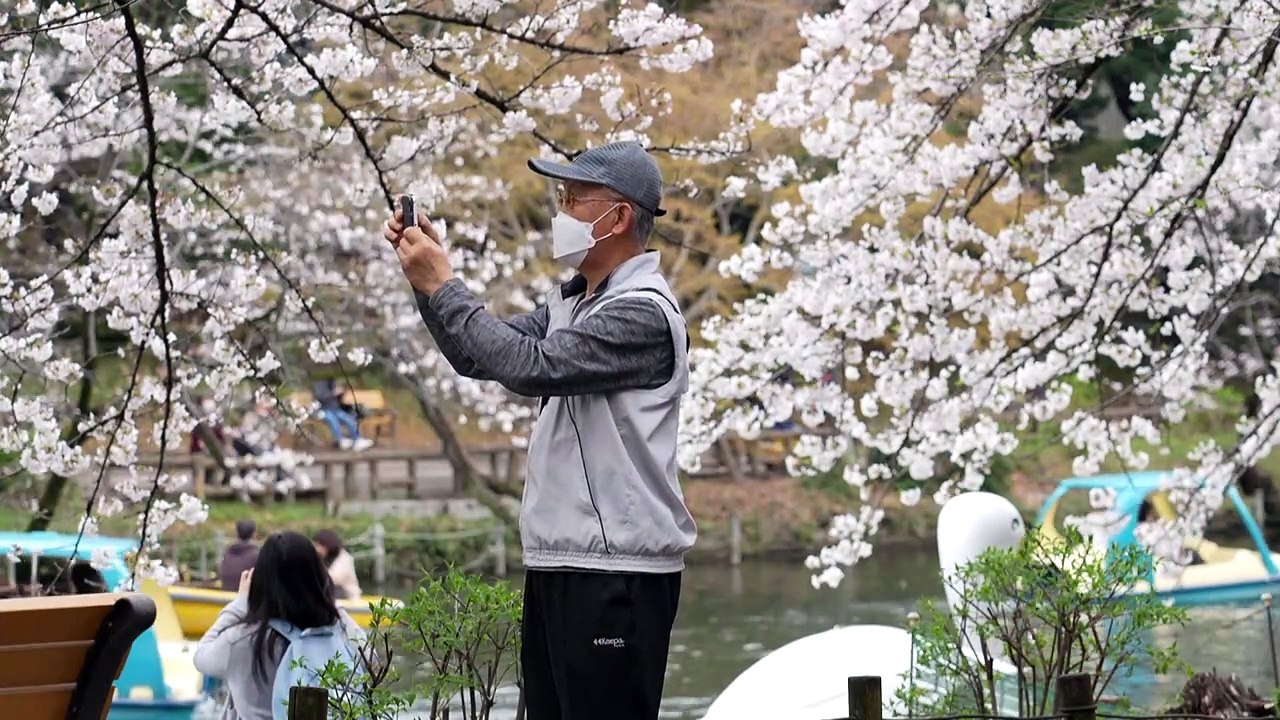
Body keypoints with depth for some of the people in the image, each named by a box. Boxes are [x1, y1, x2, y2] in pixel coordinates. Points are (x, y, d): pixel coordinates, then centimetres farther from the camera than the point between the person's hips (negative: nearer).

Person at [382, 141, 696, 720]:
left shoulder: (643, 313, -14)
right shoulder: (571, 303, 15)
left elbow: (531, 366, -22)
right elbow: (480, 357, 17)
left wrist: (442, 285, -15)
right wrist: (427, 275, 4)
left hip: (616, 576, -9)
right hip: (558, 565, 9)